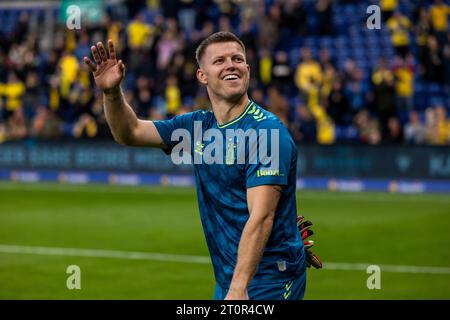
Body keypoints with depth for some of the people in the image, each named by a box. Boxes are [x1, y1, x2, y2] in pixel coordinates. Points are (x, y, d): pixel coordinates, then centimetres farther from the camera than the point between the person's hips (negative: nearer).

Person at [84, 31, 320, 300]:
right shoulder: (199, 126, 7)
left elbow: (261, 217, -24)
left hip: (270, 281, -7)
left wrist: (239, 288, -32)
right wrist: (112, 93, -5)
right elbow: (131, 132, 15)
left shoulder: (268, 132, -16)